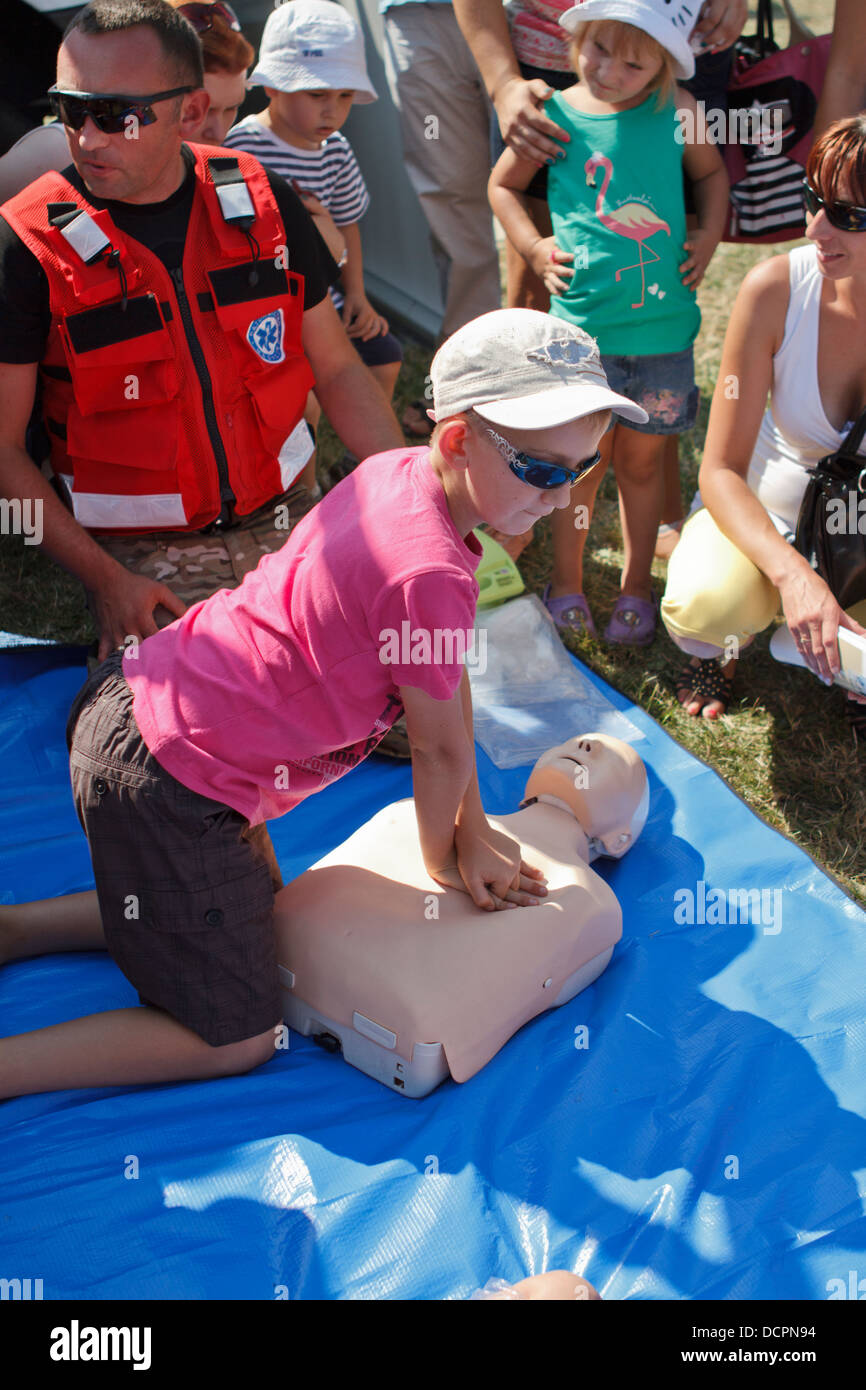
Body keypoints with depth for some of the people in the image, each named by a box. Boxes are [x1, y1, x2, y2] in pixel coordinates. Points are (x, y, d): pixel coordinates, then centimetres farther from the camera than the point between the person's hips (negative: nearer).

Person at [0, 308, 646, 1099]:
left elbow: (451, 682, 6)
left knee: (252, 906, 30)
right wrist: (443, 859, 9)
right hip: (171, 786, -9)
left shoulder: (400, 472, 1)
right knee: (236, 1041, 6)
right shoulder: (430, 574, -27)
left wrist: (472, 832, 12)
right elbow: (440, 747, -11)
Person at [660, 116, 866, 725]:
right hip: (772, 515, 0)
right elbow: (720, 470, -17)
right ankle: (717, 650, 8)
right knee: (703, 606, -32)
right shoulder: (778, 288, -19)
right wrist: (793, 574, -34)